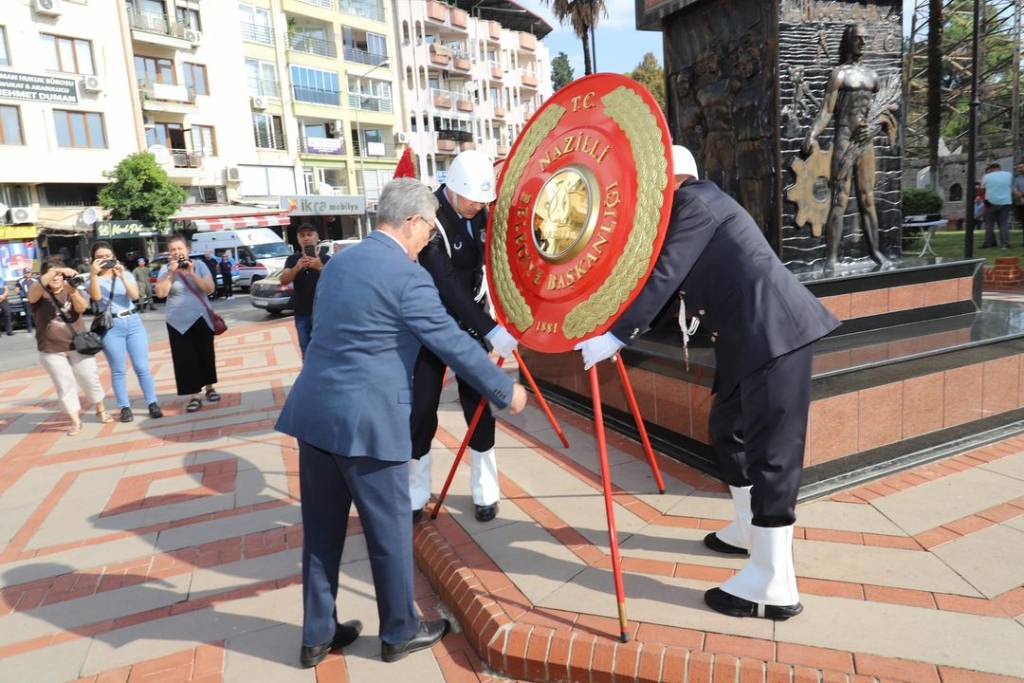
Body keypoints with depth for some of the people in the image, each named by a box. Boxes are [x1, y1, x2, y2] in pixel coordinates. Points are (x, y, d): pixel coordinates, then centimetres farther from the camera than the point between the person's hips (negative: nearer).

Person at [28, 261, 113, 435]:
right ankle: (76, 421, 10)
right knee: (65, 386, 2)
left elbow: (81, 308, -14)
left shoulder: (70, 290, 3)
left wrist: (72, 290, -32)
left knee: (90, 380, 7)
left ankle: (101, 410, 27)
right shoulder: (39, 294, -2)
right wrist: (54, 271, -37)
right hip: (51, 350, -1)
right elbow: (34, 290, -26)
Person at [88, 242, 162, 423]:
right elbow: (96, 296, -14)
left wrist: (122, 276, -16)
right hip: (111, 327, -1)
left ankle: (152, 403, 5)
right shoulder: (94, 279, 6)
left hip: (133, 322, 1)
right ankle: (125, 407, 7)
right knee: (118, 370, 2)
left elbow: (135, 295, -6)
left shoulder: (126, 274, 10)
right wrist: (93, 274, -21)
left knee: (142, 367, 0)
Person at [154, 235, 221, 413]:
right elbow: (160, 293, -9)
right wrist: (171, 273, -14)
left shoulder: (199, 265, 1)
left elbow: (210, 289, -7)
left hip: (201, 318, 0)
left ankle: (210, 387, 25)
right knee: (185, 359, -3)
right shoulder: (165, 270, 2)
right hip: (178, 321, 0)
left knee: (206, 354, 7)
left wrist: (192, 274, -16)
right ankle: (194, 396, 0)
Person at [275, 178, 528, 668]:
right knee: (390, 531, 10)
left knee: (321, 530, 18)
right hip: (367, 421, -8)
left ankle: (317, 635, 33)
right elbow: (455, 344, -12)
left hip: (314, 412, 8)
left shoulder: (338, 262, 12)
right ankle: (400, 632, 29)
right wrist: (507, 391, 0)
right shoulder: (408, 276, -13)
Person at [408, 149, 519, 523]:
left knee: (478, 403, 4)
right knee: (422, 408, -1)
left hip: (470, 321, 5)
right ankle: (414, 493, 18)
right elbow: (447, 286, -29)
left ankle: (484, 490, 18)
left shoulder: (481, 214, -2)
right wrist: (490, 330, -34)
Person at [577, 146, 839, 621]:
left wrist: (616, 334, -19)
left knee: (769, 451, -8)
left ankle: (773, 585, 0)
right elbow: (670, 280, 24)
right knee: (728, 429, 20)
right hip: (749, 338, 10)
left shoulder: (695, 201, -7)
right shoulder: (691, 208, 23)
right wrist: (621, 326, 21)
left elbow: (663, 276, -18)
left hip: (775, 335, -10)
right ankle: (748, 531, 37)